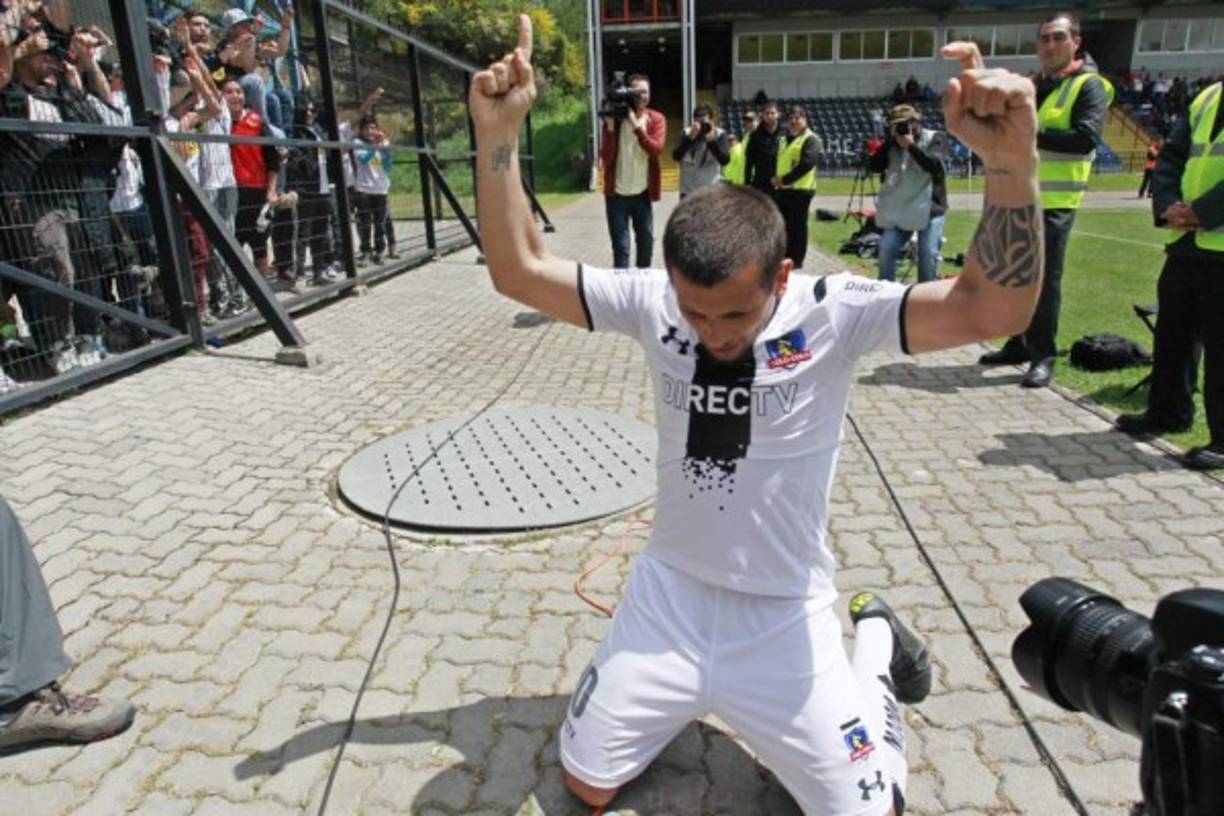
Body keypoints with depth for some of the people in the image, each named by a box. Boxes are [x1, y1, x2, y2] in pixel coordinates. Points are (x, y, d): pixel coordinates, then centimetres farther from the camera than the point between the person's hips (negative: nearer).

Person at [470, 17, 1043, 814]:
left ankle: (875, 642, 32)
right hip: (669, 596, 3)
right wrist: (498, 136, -24)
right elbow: (518, 271, -12)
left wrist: (1012, 162, -45)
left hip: (784, 619, -2)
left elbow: (995, 311, -30)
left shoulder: (833, 312, -19)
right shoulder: (653, 299, -13)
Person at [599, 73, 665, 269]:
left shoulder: (657, 119, -1)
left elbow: (656, 149, -19)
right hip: (617, 193, -2)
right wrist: (610, 128, -24)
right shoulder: (614, 118, -4)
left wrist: (636, 126, -28)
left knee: (646, 241, 15)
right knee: (621, 246, -4)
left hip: (643, 193, 2)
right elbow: (606, 157, -13)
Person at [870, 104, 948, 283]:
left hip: (929, 208, -3)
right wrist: (889, 141, -8)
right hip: (899, 208, 3)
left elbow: (935, 166, -16)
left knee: (928, 255, -5)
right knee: (886, 250, -2)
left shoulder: (933, 139, -1)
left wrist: (911, 146, -14)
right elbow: (873, 166, -1)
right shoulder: (892, 144, 9)